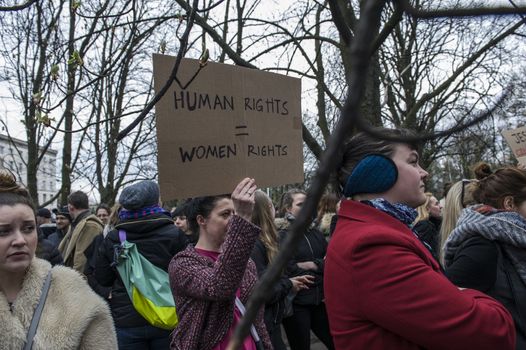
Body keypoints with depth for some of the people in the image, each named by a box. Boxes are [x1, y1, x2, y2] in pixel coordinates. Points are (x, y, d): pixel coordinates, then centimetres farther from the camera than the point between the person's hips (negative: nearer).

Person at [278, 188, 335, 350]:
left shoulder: (315, 233, 11)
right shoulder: (282, 237, -6)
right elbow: (291, 271, -15)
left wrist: (307, 265, -12)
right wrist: (320, 265, -5)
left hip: (319, 300, 5)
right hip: (296, 304, -5)